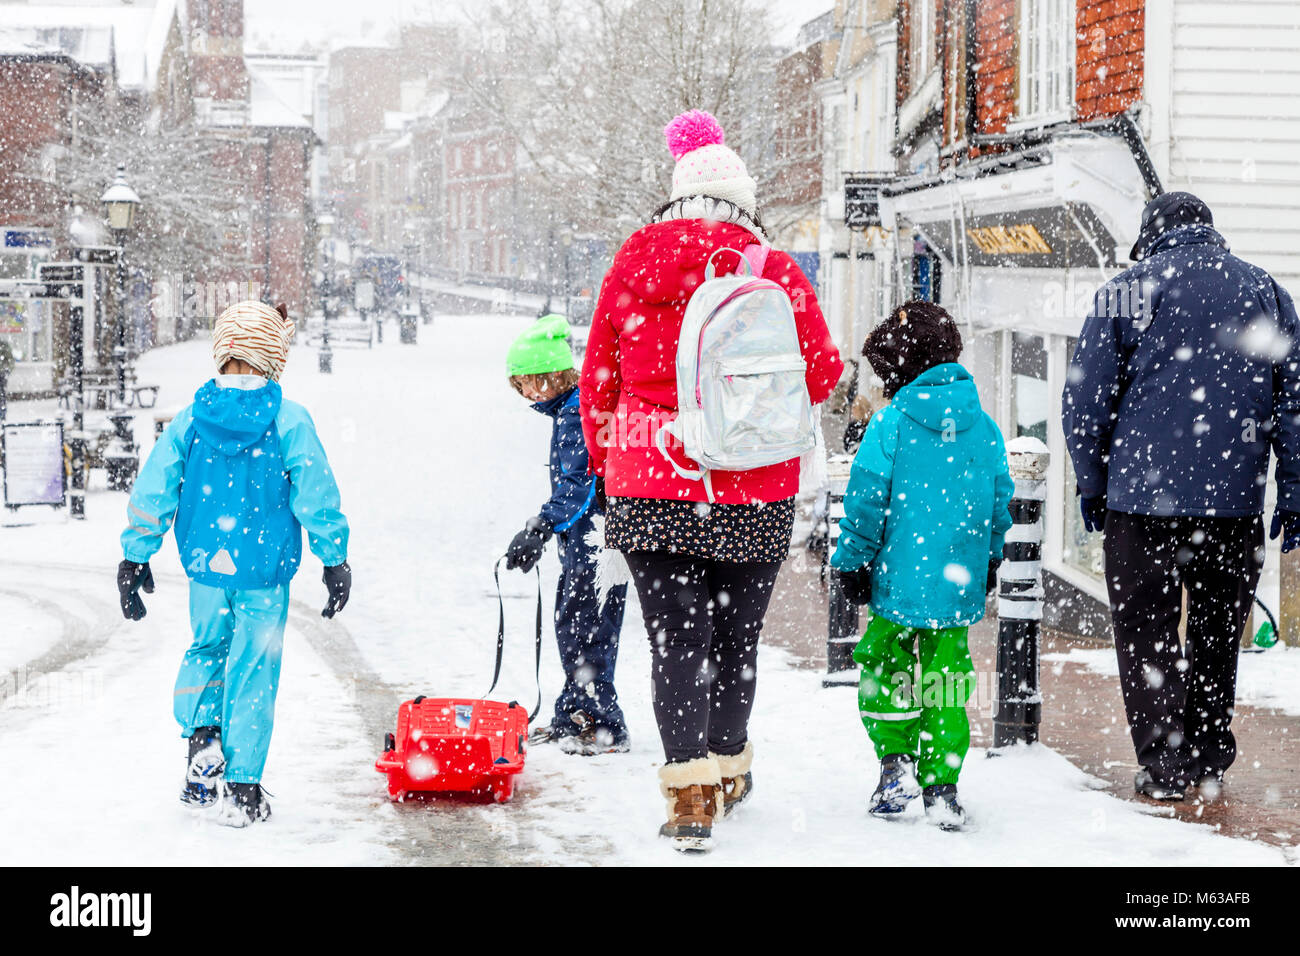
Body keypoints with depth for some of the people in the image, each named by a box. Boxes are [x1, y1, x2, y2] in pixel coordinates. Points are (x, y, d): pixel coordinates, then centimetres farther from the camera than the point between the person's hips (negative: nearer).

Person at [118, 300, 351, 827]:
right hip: (266, 568, -2)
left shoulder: (189, 420, -2)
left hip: (205, 566, 3)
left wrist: (135, 556, 10)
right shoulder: (289, 422, -10)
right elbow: (316, 497, -7)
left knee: (207, 649, 25)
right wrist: (335, 560, 3)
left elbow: (152, 491, 1)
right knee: (253, 670, 5)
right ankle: (241, 786, 6)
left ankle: (201, 735, 5)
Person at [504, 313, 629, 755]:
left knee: (586, 630, -7)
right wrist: (543, 525, 28)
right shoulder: (567, 409, 15)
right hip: (581, 539, 11)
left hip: (598, 539, -11)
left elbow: (580, 481, -24)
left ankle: (605, 726, -2)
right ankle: (573, 715, 25)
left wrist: (542, 527, -27)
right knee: (568, 624, 15)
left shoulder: (581, 412, -17)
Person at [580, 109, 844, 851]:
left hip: (649, 485, 0)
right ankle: (728, 770, 31)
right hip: (753, 491, 0)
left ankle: (691, 793, -8)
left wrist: (607, 459, 19)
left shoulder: (633, 266, 1)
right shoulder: (776, 274, -4)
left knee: (676, 638, 2)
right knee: (736, 633, 16)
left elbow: (598, 373, 7)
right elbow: (822, 374, -1)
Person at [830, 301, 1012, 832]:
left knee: (885, 666, 13)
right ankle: (941, 785, 8)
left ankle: (895, 759, 1)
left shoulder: (890, 422, -9)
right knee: (946, 678, 9)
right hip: (958, 584, 4)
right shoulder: (984, 428, 4)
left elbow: (867, 498, -10)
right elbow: (999, 503, 11)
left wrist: (852, 562, -1)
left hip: (898, 579, -4)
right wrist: (988, 560, 25)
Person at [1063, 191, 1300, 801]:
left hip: (1143, 498, -3)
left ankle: (1163, 765, 0)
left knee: (1146, 632, 5)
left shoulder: (1129, 290, 1)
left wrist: (1092, 485, 11)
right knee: (1218, 631, 15)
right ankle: (1207, 759, 20)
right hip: (1235, 499, 3)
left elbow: (1084, 401, 0)